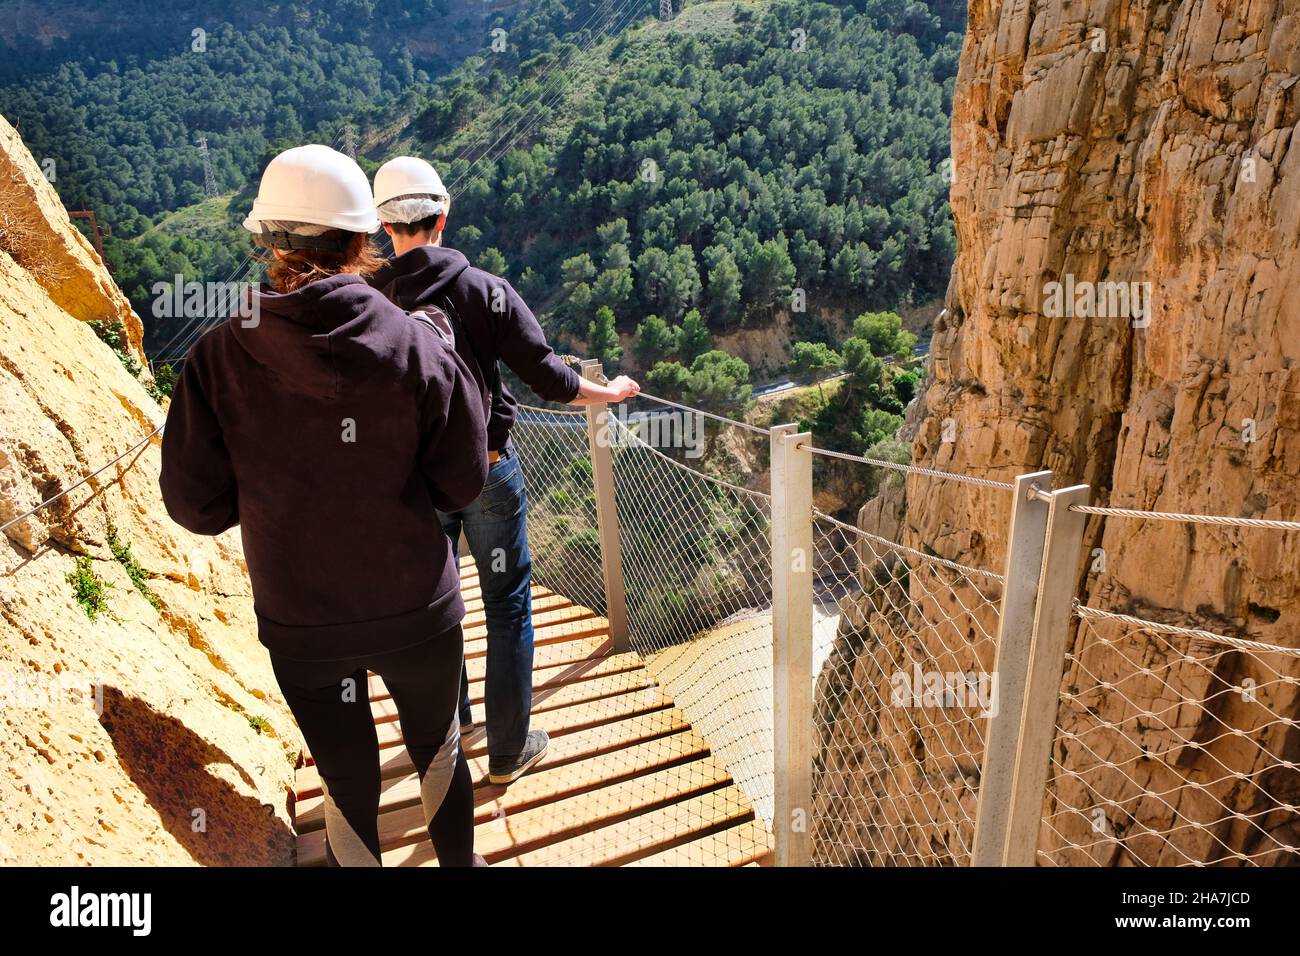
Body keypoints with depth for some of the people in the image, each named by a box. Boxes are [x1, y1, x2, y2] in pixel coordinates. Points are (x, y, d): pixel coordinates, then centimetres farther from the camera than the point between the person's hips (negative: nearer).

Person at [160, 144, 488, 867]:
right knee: (437, 753, 26)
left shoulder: (219, 359, -12)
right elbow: (461, 485, -10)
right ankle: (459, 862, 48)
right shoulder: (420, 344, -16)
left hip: (301, 626, 1)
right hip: (417, 613, 0)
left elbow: (195, 505, -6)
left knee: (347, 784, 22)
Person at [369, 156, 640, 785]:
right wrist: (609, 393, 5)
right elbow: (549, 380, -14)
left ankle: (448, 722, 42)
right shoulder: (484, 289, -13)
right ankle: (509, 750, 22)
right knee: (508, 606, 11)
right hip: (487, 471, -3)